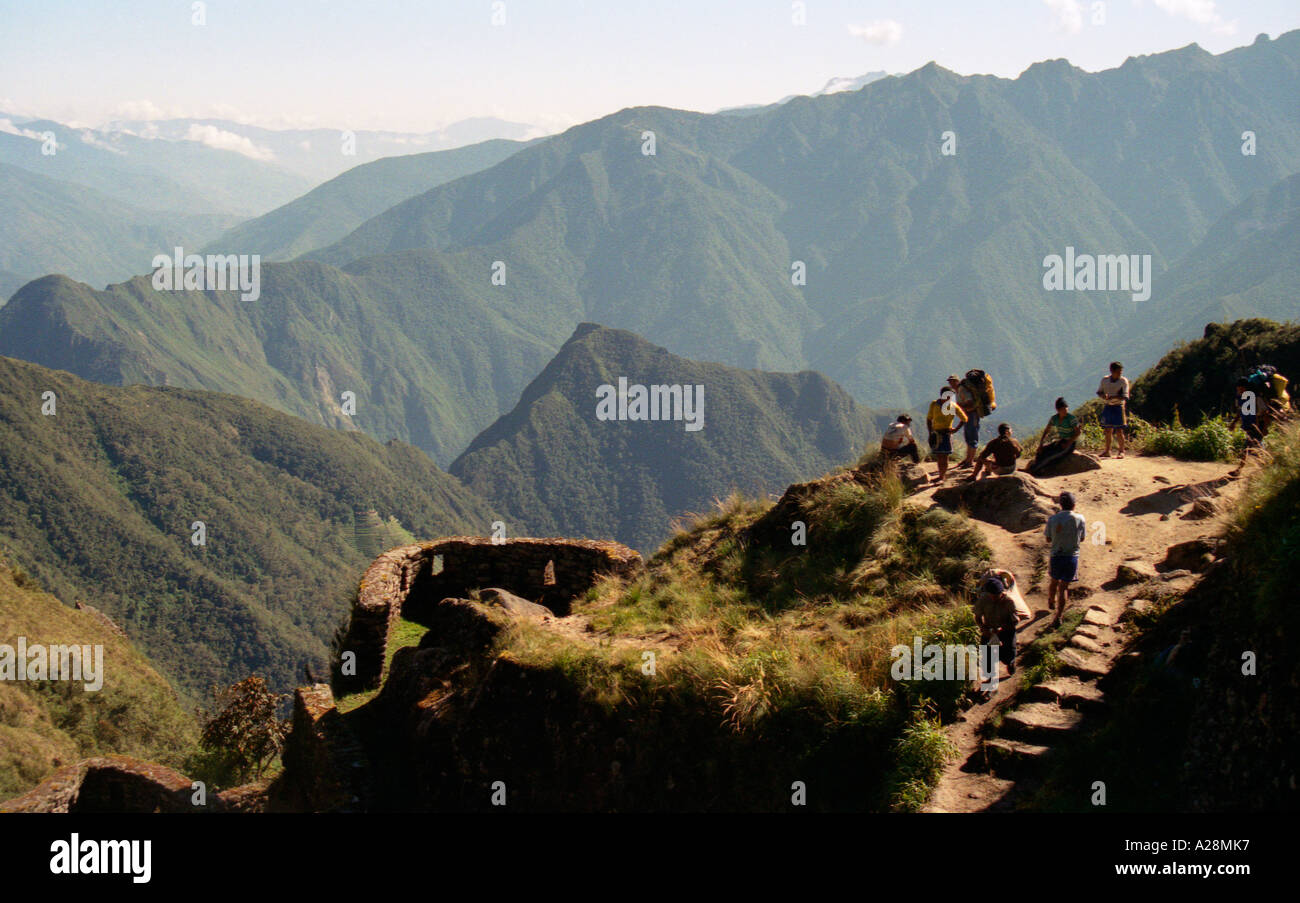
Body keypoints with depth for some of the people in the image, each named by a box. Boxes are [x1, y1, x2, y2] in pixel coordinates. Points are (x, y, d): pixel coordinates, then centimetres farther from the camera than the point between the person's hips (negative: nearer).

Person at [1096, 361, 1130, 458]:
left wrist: (1113, 397, -29)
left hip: (1118, 407, -4)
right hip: (1107, 407, 4)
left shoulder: (1123, 381, -8)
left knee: (1119, 431, -6)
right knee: (1108, 430, 10)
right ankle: (1107, 451, 21)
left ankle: (1121, 451, 2)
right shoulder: (1105, 380, 3)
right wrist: (1103, 396, -13)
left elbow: (1125, 397, -14)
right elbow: (1099, 392, 11)